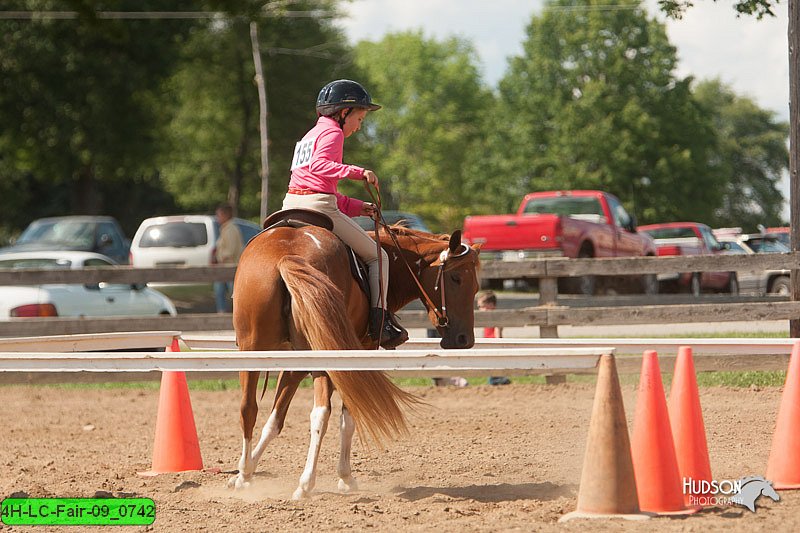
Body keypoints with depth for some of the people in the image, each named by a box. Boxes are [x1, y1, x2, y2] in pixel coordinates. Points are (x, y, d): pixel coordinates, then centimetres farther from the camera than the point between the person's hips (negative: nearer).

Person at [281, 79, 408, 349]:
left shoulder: (310, 135, 26)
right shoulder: (333, 132, -3)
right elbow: (318, 165, -24)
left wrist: (356, 207, 22)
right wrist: (357, 172, -26)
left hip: (291, 204, 9)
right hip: (319, 205, -9)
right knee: (377, 256, 1)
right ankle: (381, 322, -7)